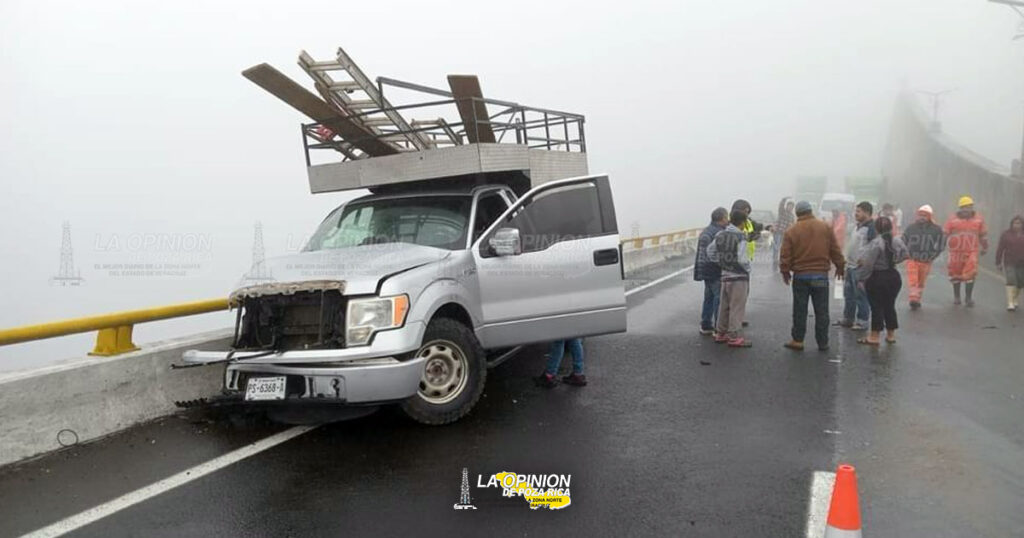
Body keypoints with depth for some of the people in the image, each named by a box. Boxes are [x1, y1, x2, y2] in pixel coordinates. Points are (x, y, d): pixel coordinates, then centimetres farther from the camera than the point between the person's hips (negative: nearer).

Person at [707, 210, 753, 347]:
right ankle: (735, 337, 4)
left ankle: (720, 333, 25)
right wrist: (748, 268, -2)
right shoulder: (740, 237, -17)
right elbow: (742, 259, -21)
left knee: (724, 306, 16)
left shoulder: (720, 235, 4)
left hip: (725, 275, 7)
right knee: (737, 307, 0)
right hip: (739, 277, -7)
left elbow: (710, 251, 9)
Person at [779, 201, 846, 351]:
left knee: (800, 310, 7)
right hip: (821, 275, 1)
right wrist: (840, 266, 16)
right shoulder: (826, 227, 0)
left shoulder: (792, 231, -5)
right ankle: (823, 342, 12)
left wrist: (785, 271, 9)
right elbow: (835, 250, 4)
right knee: (821, 311, 7)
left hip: (800, 276, -1)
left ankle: (798, 340, 11)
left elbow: (785, 255, -4)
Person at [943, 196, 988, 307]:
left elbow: (983, 234, 16)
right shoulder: (953, 220, -1)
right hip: (956, 252, 0)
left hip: (972, 252, 0)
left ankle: (968, 297, -1)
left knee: (970, 274, -12)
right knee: (956, 275, 9)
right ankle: (956, 297, 25)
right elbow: (945, 233, 1)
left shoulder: (978, 219, 5)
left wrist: (984, 248, 22)